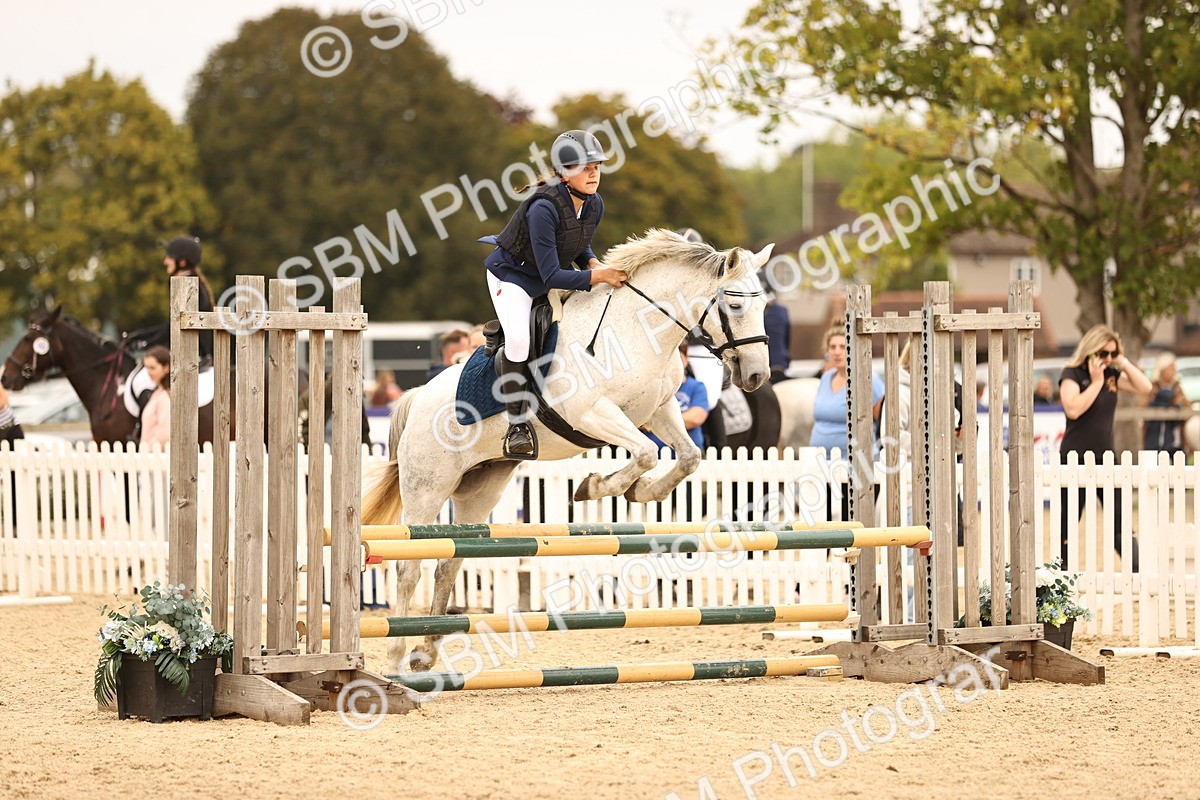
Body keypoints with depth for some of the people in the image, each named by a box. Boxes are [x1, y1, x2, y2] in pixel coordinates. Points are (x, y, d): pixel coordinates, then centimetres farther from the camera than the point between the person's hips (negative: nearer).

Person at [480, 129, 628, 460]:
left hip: (554, 277, 8)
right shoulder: (544, 209, -32)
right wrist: (595, 276, -37)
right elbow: (551, 275, -31)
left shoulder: (594, 205, -8)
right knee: (518, 339, -31)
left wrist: (593, 263, -9)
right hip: (513, 274, -8)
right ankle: (517, 422, -16)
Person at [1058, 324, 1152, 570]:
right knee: (1067, 522, 1)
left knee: (1120, 521, 2)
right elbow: (1073, 409, -22)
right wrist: (1096, 382, -17)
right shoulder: (1072, 374, -8)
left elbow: (1144, 387, 5)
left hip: (1105, 458, 5)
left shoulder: (1111, 374, 10)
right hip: (1076, 458, -5)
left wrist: (1123, 362, -1)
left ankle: (1137, 569, 1)